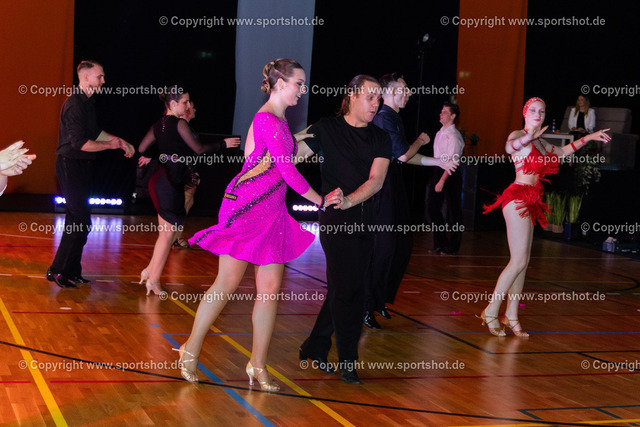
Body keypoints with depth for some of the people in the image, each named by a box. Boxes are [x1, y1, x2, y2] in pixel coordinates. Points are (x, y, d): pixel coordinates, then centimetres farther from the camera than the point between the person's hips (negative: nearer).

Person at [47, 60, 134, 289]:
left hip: (83, 166, 10)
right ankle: (58, 270, -3)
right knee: (80, 221, -10)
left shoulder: (88, 102, 12)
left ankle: (71, 271, 19)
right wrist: (110, 145, -13)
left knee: (78, 219, 12)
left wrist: (120, 141, 14)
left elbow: (95, 132, 23)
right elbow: (80, 143, -23)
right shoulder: (74, 104, -18)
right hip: (71, 165, -10)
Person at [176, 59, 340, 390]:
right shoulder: (267, 120, -14)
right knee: (228, 283, -1)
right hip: (246, 208, -9)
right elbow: (288, 171, -15)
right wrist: (320, 200, -7)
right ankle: (191, 351, 15)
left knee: (271, 288, 3)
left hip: (271, 213, 9)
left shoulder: (280, 121, 15)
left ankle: (258, 365, 10)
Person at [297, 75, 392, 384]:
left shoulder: (380, 138, 10)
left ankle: (315, 347, 25)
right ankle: (348, 361, 2)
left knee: (343, 288, 10)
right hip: (336, 219, -5)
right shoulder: (327, 129, 1)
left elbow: (376, 181, -2)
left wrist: (349, 200, -20)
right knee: (348, 288, -8)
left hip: (365, 219, 5)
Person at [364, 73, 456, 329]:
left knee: (403, 244, 12)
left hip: (394, 186, 10)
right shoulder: (385, 118, -14)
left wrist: (438, 162, 20)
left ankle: (381, 299, 22)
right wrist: (421, 141, 3)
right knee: (383, 248, -9)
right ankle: (367, 308, -2)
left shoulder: (393, 118, 18)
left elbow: (402, 156, 21)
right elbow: (403, 155, -16)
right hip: (383, 186, -10)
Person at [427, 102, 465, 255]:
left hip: (451, 174, -9)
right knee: (433, 207, 8)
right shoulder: (439, 133, 12)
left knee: (453, 211, 1)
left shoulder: (454, 136, -15)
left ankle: (452, 247, 10)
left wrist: (442, 181, -24)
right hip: (438, 172, 9)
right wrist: (437, 177, 13)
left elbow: (452, 161, -20)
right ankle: (440, 243, 19)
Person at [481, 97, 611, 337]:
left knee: (522, 262, 6)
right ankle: (491, 312, -5)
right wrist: (527, 139, -52)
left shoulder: (539, 142, 19)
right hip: (518, 198, -9)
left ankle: (511, 317, 9)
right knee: (519, 261, -12)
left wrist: (589, 137, 37)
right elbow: (509, 147, -31)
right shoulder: (519, 135, -6)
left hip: (528, 204, 9)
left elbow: (562, 152, 37)